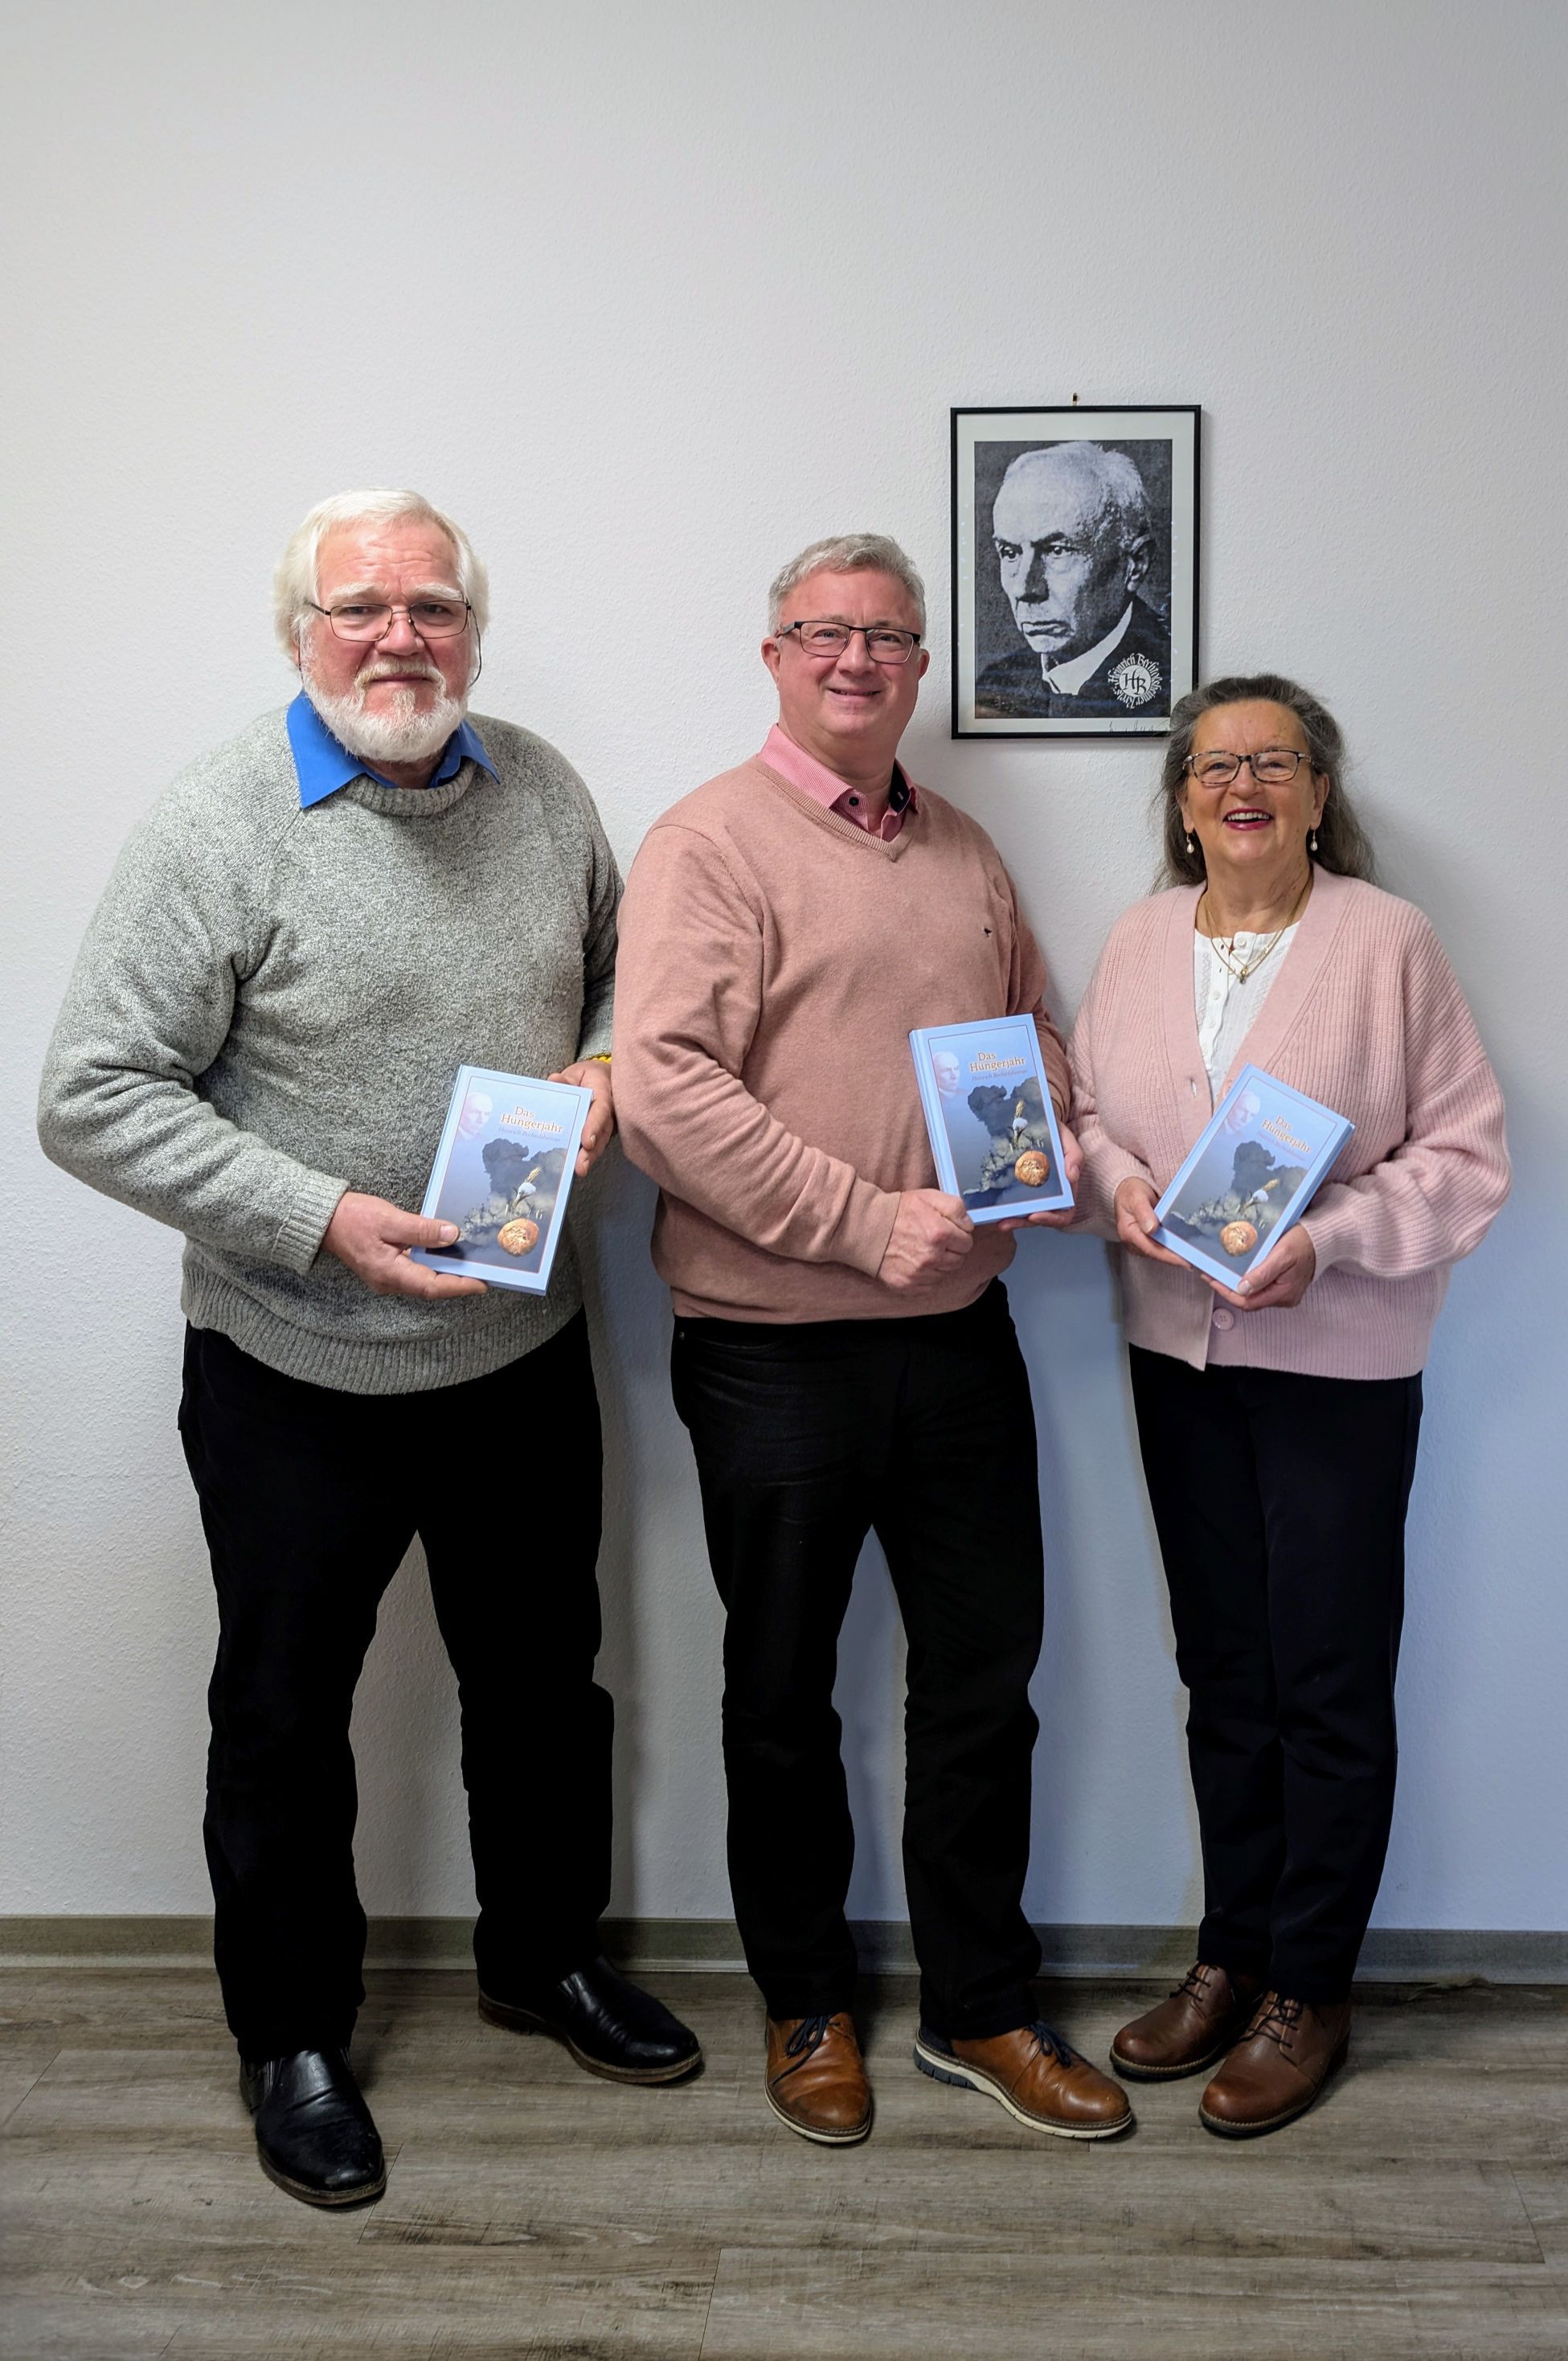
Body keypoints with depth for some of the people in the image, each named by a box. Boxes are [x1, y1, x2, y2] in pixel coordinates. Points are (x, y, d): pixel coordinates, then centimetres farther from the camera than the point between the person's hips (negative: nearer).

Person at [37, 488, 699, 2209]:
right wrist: (317, 1219, -24)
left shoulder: (541, 791, 2)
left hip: (524, 1351, 5)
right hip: (297, 1377, -4)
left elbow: (620, 968, 17)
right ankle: (294, 2038, 35)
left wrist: (606, 1064, -5)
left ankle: (546, 1958, 44)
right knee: (284, 1714, 13)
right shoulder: (215, 827, -15)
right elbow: (93, 1099, -16)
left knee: (542, 1675, 19)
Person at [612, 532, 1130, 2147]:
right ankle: (805, 2006, 33)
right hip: (776, 1354, -5)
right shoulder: (711, 844, -9)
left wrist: (1053, 1146, 1)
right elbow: (663, 1091, -20)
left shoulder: (965, 854, 13)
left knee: (984, 1677, 13)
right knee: (784, 1694, 11)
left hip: (958, 1337, 6)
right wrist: (868, 1222, -21)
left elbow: (1033, 1033, 23)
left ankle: (980, 2011, 31)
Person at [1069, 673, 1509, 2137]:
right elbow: (1086, 1103, 13)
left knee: (1330, 1683, 4)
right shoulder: (1140, 941, 6)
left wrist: (1328, 1244, -20)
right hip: (1176, 1346, 4)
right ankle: (1230, 1956, 30)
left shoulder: (1388, 942, -8)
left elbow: (1464, 1156, -7)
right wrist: (1117, 1185, -8)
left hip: (1338, 1360, -4)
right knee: (1222, 1670, 15)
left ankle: (1307, 1990, 21)